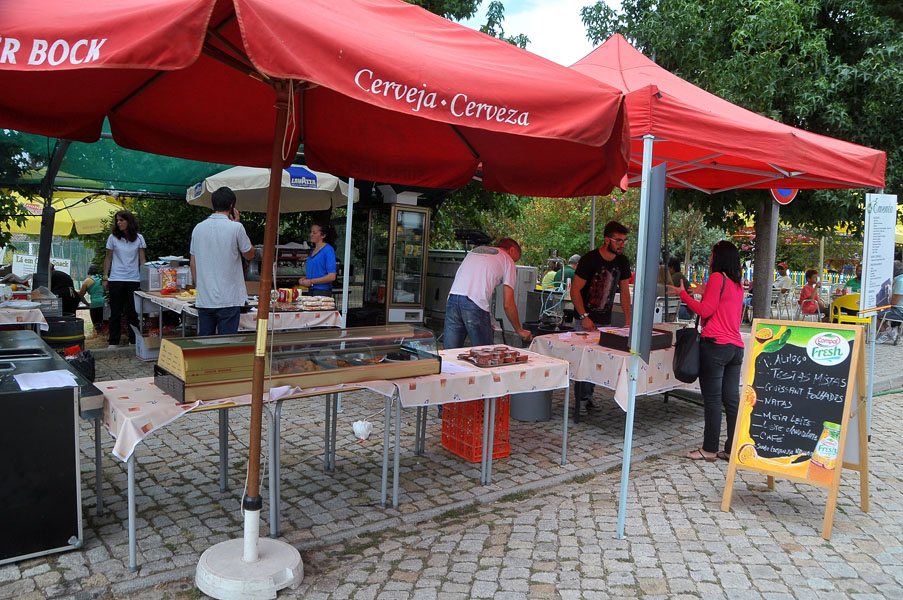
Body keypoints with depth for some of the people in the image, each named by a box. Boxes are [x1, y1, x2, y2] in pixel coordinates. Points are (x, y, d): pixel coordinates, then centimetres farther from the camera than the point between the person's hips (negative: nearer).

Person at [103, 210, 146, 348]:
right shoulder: (113, 238, 4)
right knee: (115, 312, 4)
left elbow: (142, 260, 6)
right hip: (116, 279, 0)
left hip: (134, 280, 0)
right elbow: (108, 259, 8)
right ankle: (113, 342, 11)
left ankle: (133, 341, 13)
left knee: (133, 312, 3)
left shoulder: (138, 238, 4)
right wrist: (105, 278, 3)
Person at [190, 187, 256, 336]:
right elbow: (249, 254, 4)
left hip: (204, 299, 5)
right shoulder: (235, 228, -10)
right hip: (229, 298, -5)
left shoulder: (198, 228, 6)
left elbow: (192, 263, 11)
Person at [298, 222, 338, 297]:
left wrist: (311, 282, -12)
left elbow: (332, 277, -16)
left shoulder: (328, 250, -10)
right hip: (312, 290, 8)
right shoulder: (314, 250, 16)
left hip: (322, 292, -8)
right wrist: (305, 279, 7)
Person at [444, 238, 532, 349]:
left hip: (452, 299, 5)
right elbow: (508, 304, 6)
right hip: (476, 304, -5)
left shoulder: (475, 250, 29)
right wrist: (520, 330, 20)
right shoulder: (508, 261, 13)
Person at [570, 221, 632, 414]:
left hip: (606, 320, 6)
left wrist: (628, 319, 7)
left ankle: (588, 396, 19)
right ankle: (581, 400, 1)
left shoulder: (622, 262, 4)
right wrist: (584, 317, -18)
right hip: (585, 320, -6)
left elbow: (624, 290, 13)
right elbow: (575, 290, -13)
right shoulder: (589, 260, -15)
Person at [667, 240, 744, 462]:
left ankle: (709, 449, 4)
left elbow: (705, 311, -10)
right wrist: (704, 293, 29)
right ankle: (733, 450, 12)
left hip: (715, 345, -8)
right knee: (732, 400, 8)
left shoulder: (717, 277, -7)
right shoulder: (737, 285, 17)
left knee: (712, 400, -2)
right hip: (736, 346, 8)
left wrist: (683, 294, -2)